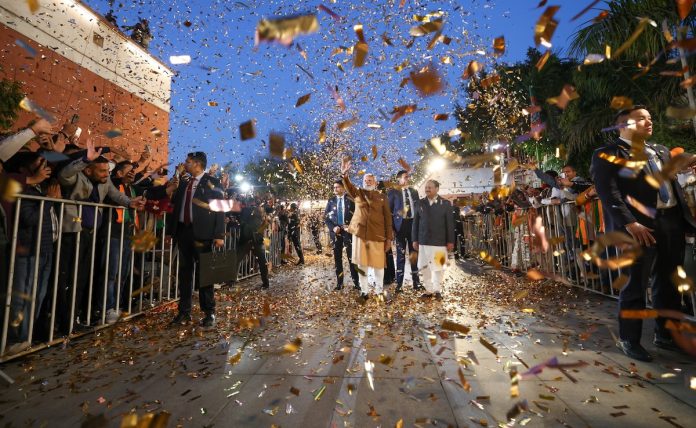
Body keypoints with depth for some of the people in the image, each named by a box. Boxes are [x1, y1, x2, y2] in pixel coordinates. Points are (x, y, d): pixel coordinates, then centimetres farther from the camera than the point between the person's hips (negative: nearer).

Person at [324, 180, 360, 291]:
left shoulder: (351, 200, 2)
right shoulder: (331, 201, 9)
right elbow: (326, 217, 7)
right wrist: (333, 227, -8)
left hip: (348, 230, -2)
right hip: (335, 231, 3)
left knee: (351, 257, -1)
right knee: (337, 258, 6)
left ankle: (356, 282, 7)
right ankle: (339, 282, 15)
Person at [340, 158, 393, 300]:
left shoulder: (382, 197, 5)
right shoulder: (358, 193, 8)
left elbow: (387, 218, 3)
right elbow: (349, 186, -13)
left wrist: (389, 237, -3)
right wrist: (344, 174, -34)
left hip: (377, 235, -1)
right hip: (359, 233, 1)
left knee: (378, 264, 5)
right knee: (361, 264, 7)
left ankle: (379, 290, 23)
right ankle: (364, 290, 20)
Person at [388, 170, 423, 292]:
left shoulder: (414, 191, 13)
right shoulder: (393, 192, 0)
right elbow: (389, 210, -3)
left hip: (413, 224, 4)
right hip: (401, 225, -4)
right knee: (401, 255, 3)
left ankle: (416, 282, 22)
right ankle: (399, 283, 13)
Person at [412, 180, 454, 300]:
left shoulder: (445, 203, 1)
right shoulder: (420, 203, 7)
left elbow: (450, 223, 0)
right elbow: (415, 222, 7)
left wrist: (450, 241, -3)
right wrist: (415, 240, 4)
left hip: (439, 242, -2)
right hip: (423, 241, 2)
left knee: (438, 267, 6)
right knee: (425, 267, 7)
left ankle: (437, 290, 21)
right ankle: (429, 290, 20)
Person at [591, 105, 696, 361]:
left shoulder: (661, 151, 21)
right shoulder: (607, 154, -5)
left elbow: (674, 185, 22)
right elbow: (608, 192, -15)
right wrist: (629, 223, -22)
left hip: (673, 221, 8)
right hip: (640, 225, -7)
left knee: (669, 283, 15)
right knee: (636, 285, -1)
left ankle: (666, 335, 30)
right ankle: (628, 339, 13)